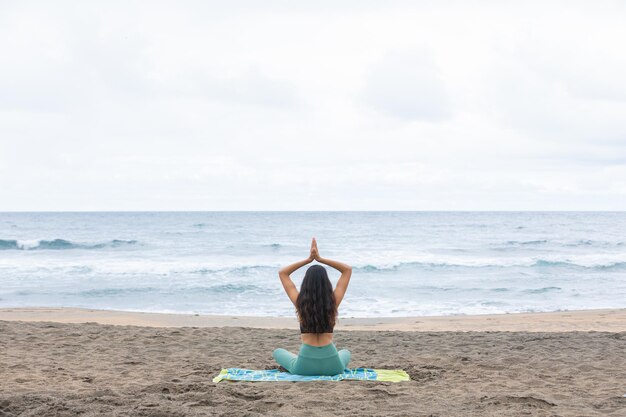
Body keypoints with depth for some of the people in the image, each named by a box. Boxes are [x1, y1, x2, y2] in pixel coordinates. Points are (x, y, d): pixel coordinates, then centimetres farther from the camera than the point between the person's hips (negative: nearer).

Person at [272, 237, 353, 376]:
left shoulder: (300, 302, -6)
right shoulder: (333, 301, -5)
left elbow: (282, 272, 8)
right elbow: (348, 269, 7)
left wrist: (308, 259, 5)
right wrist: (320, 258, 2)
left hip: (305, 366, -1)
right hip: (331, 365, 1)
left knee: (277, 352, 30)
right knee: (345, 352, 38)